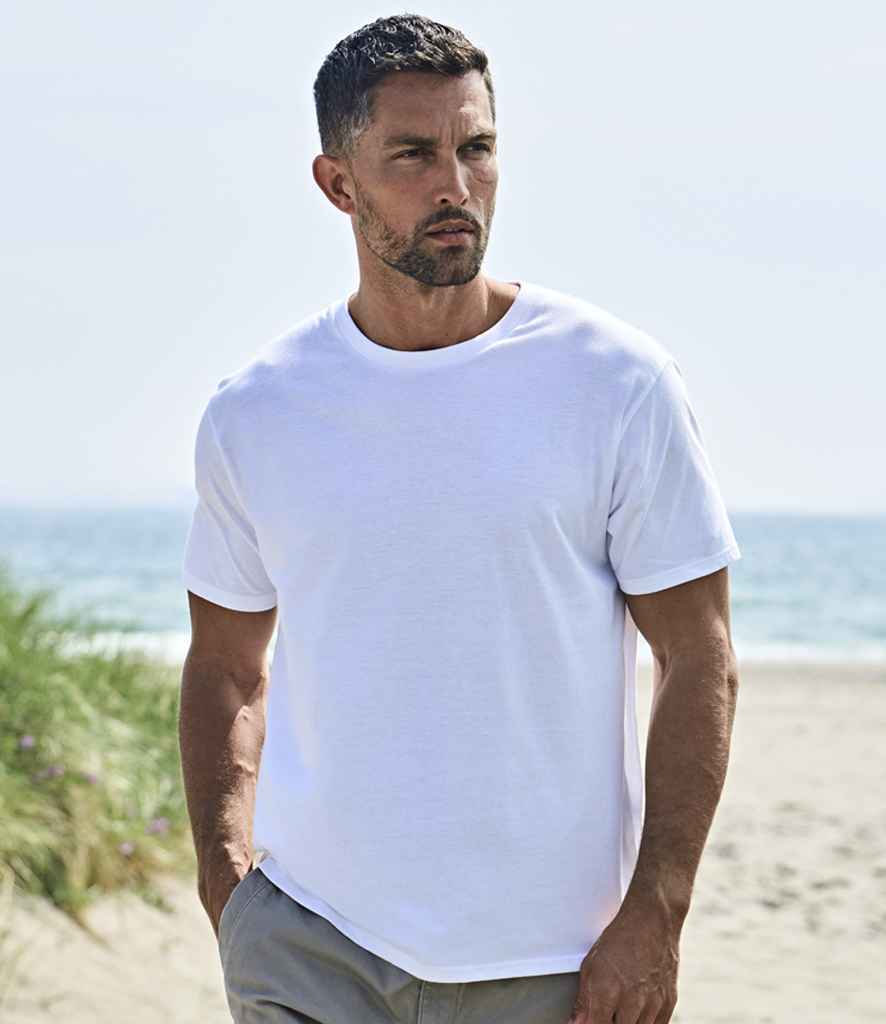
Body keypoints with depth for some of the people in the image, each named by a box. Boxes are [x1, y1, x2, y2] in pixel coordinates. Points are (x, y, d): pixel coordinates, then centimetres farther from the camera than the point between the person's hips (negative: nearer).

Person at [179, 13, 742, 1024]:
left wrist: (653, 913, -9)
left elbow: (699, 663, -2)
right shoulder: (250, 414, 4)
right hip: (305, 940, 2)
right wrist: (224, 875, 3)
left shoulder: (618, 383, -3)